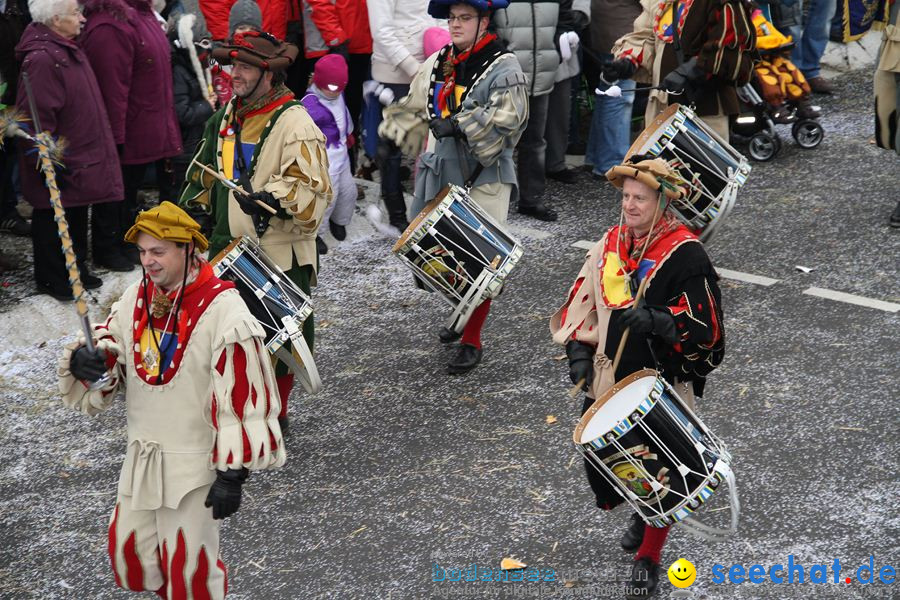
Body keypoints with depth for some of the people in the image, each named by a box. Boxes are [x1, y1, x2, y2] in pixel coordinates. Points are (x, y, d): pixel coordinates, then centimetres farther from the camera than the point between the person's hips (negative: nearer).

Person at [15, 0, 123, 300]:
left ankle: (76, 270, 32)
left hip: (80, 159, 10)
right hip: (59, 166, -10)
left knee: (77, 218, 19)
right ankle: (51, 280, 16)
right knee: (53, 220, 4)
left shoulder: (68, 50, 11)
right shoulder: (42, 59, -23)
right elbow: (38, 115, -25)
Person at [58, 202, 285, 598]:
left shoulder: (224, 312, -21)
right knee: (128, 553, 17)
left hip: (196, 466, -7)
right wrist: (87, 363, -17)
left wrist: (232, 474, -18)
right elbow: (111, 349, 8)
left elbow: (241, 400, -20)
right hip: (141, 458, 7)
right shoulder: (137, 298, 0)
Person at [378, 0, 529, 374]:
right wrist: (392, 135, 14)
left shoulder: (503, 69, -11)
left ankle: (472, 341, 3)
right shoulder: (437, 65, 10)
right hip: (444, 172, 7)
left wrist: (458, 126, -25)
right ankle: (465, 313, 39)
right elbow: (414, 109, 22)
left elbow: (506, 117, -23)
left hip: (484, 177, -7)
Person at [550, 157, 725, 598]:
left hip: (664, 383, -6)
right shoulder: (611, 244, 4)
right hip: (611, 376, 6)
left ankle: (648, 557, 21)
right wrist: (579, 349, -1)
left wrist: (655, 320, -30)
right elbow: (581, 302, 12)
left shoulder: (685, 253, -14)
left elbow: (704, 326, -16)